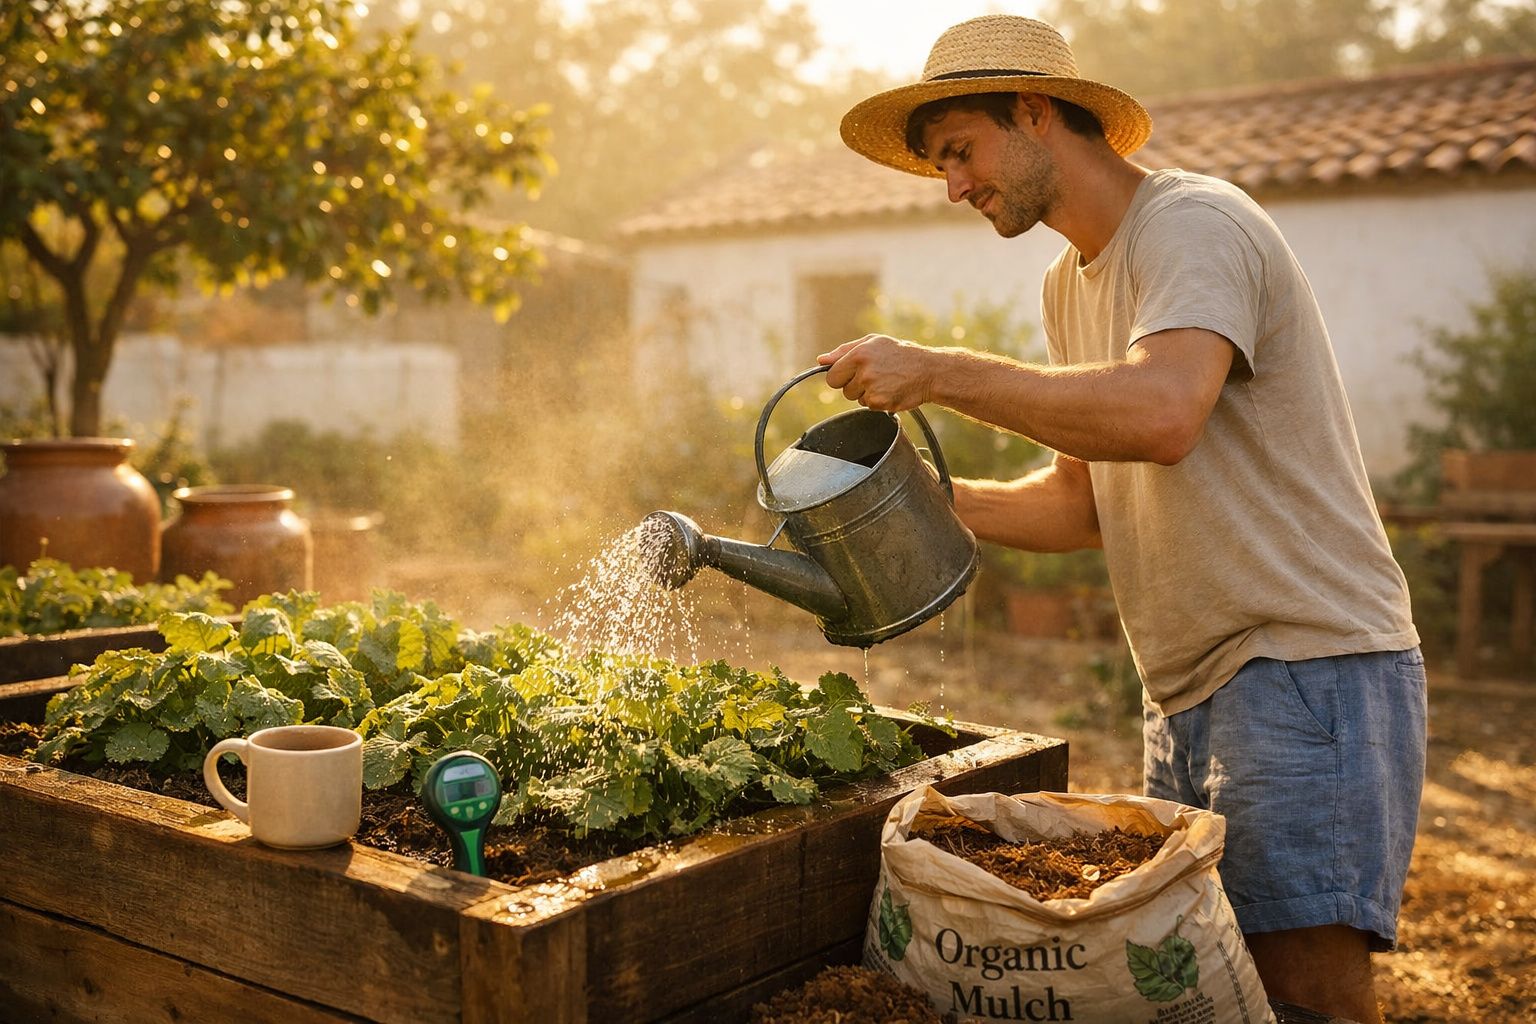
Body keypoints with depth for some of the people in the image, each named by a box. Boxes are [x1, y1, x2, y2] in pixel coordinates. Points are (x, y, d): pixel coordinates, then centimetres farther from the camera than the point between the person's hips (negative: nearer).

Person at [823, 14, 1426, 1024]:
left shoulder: (1195, 223, -11)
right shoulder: (1072, 285, 17)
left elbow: (1160, 413, -31)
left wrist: (938, 371, -24)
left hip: (1311, 666, -8)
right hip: (1188, 693, 9)